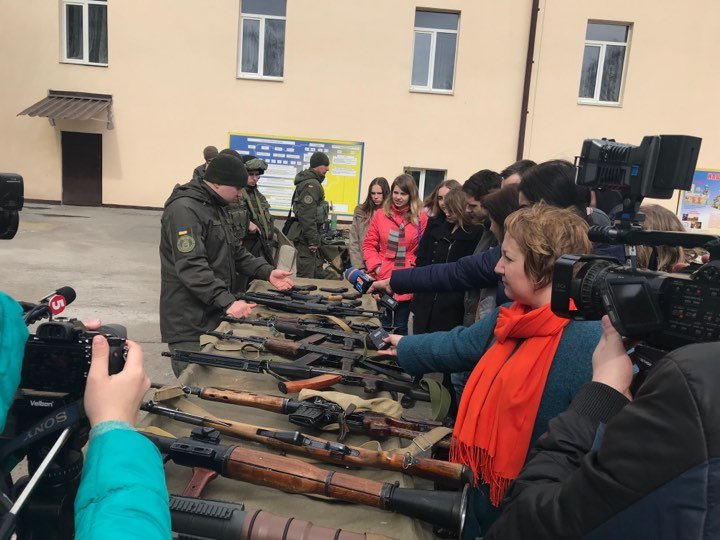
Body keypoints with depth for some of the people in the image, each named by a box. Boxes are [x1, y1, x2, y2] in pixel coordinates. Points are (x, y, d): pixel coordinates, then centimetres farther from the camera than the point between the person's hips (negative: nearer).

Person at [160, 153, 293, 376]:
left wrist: (267, 272, 8)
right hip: (189, 325, -9)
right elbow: (191, 267, -27)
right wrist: (227, 302, -33)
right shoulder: (184, 209, -17)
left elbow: (234, 251, 21)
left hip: (215, 317, 9)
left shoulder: (217, 207, 15)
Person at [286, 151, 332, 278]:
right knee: (306, 275, -6)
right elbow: (307, 215, -23)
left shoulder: (314, 182, 18)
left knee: (319, 275, 16)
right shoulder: (311, 185, -16)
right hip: (305, 237, -11)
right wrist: (313, 240, -21)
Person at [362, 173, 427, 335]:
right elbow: (369, 244, 6)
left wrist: (413, 265, -13)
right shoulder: (381, 214, 3)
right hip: (383, 279, 1)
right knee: (385, 325, 12)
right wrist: (376, 266, -6)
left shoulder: (421, 218, -1)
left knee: (401, 326, 11)